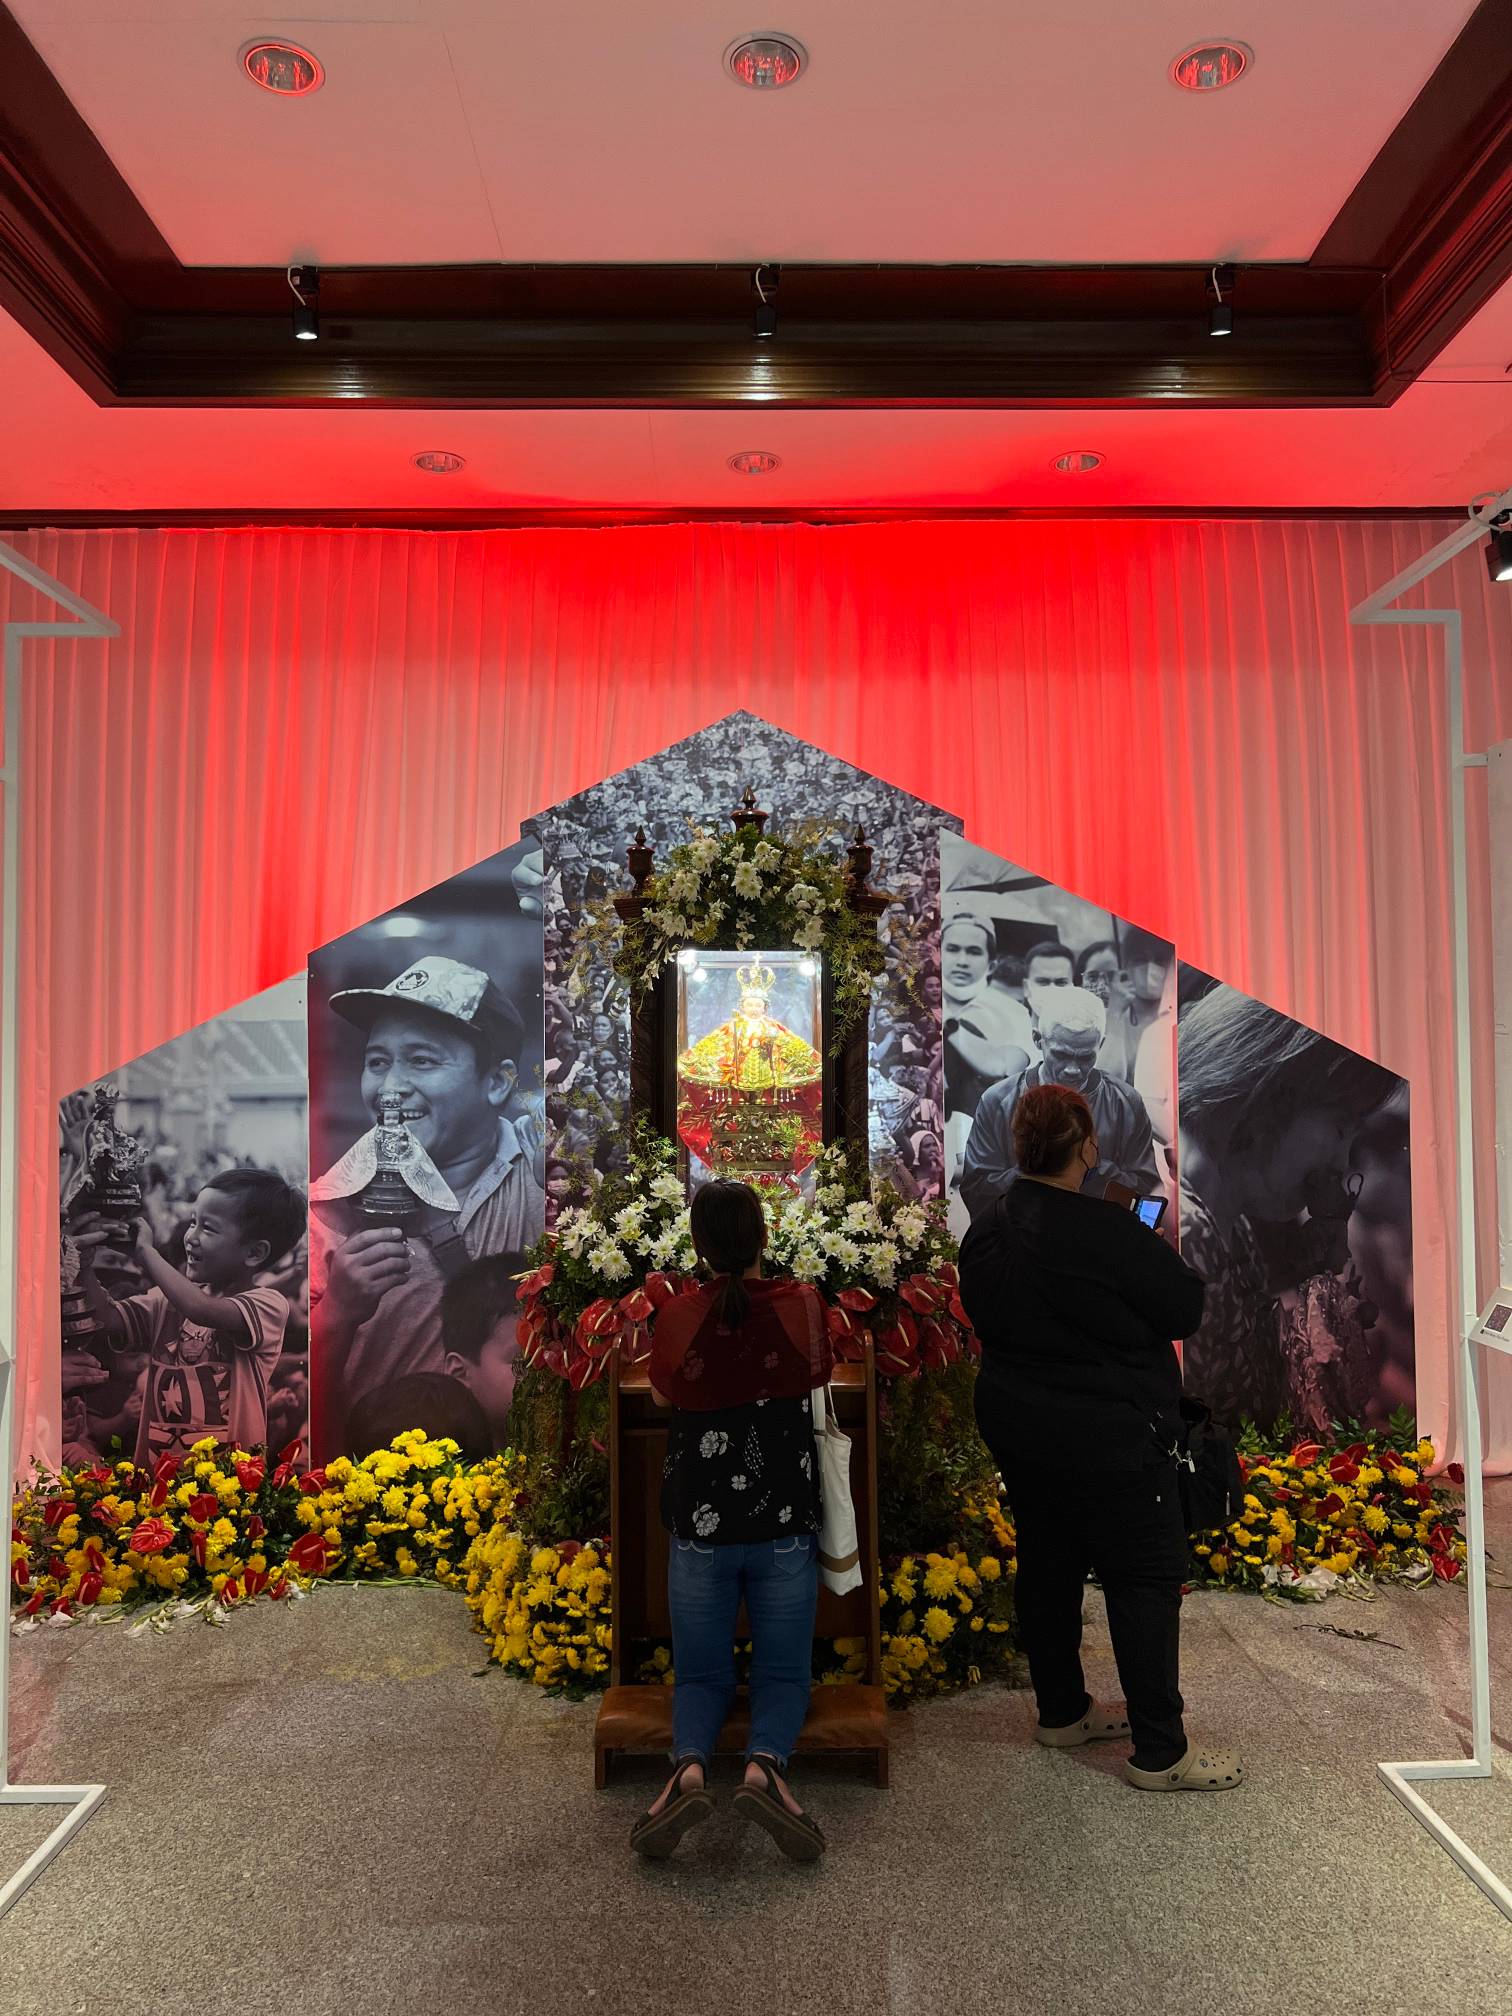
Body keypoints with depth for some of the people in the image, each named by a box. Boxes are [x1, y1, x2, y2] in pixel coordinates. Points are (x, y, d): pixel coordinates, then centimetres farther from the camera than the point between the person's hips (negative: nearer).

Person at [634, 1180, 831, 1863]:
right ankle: (765, 1763, -17)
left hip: (698, 1526, 0)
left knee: (701, 1674, 15)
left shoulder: (676, 1318, -10)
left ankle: (688, 1765, -15)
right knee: (783, 1672, 13)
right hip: (785, 1525, 0)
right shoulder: (802, 1303, -10)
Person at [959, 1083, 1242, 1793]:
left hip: (1014, 1428, 8)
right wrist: (1164, 1256, 3)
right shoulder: (1105, 1231, -23)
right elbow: (1185, 1311, -15)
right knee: (1145, 1579, 4)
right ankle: (1160, 1752, 13)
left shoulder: (984, 1230, 0)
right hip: (1109, 1436, -8)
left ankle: (1061, 1711, 34)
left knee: (1047, 1565, 19)